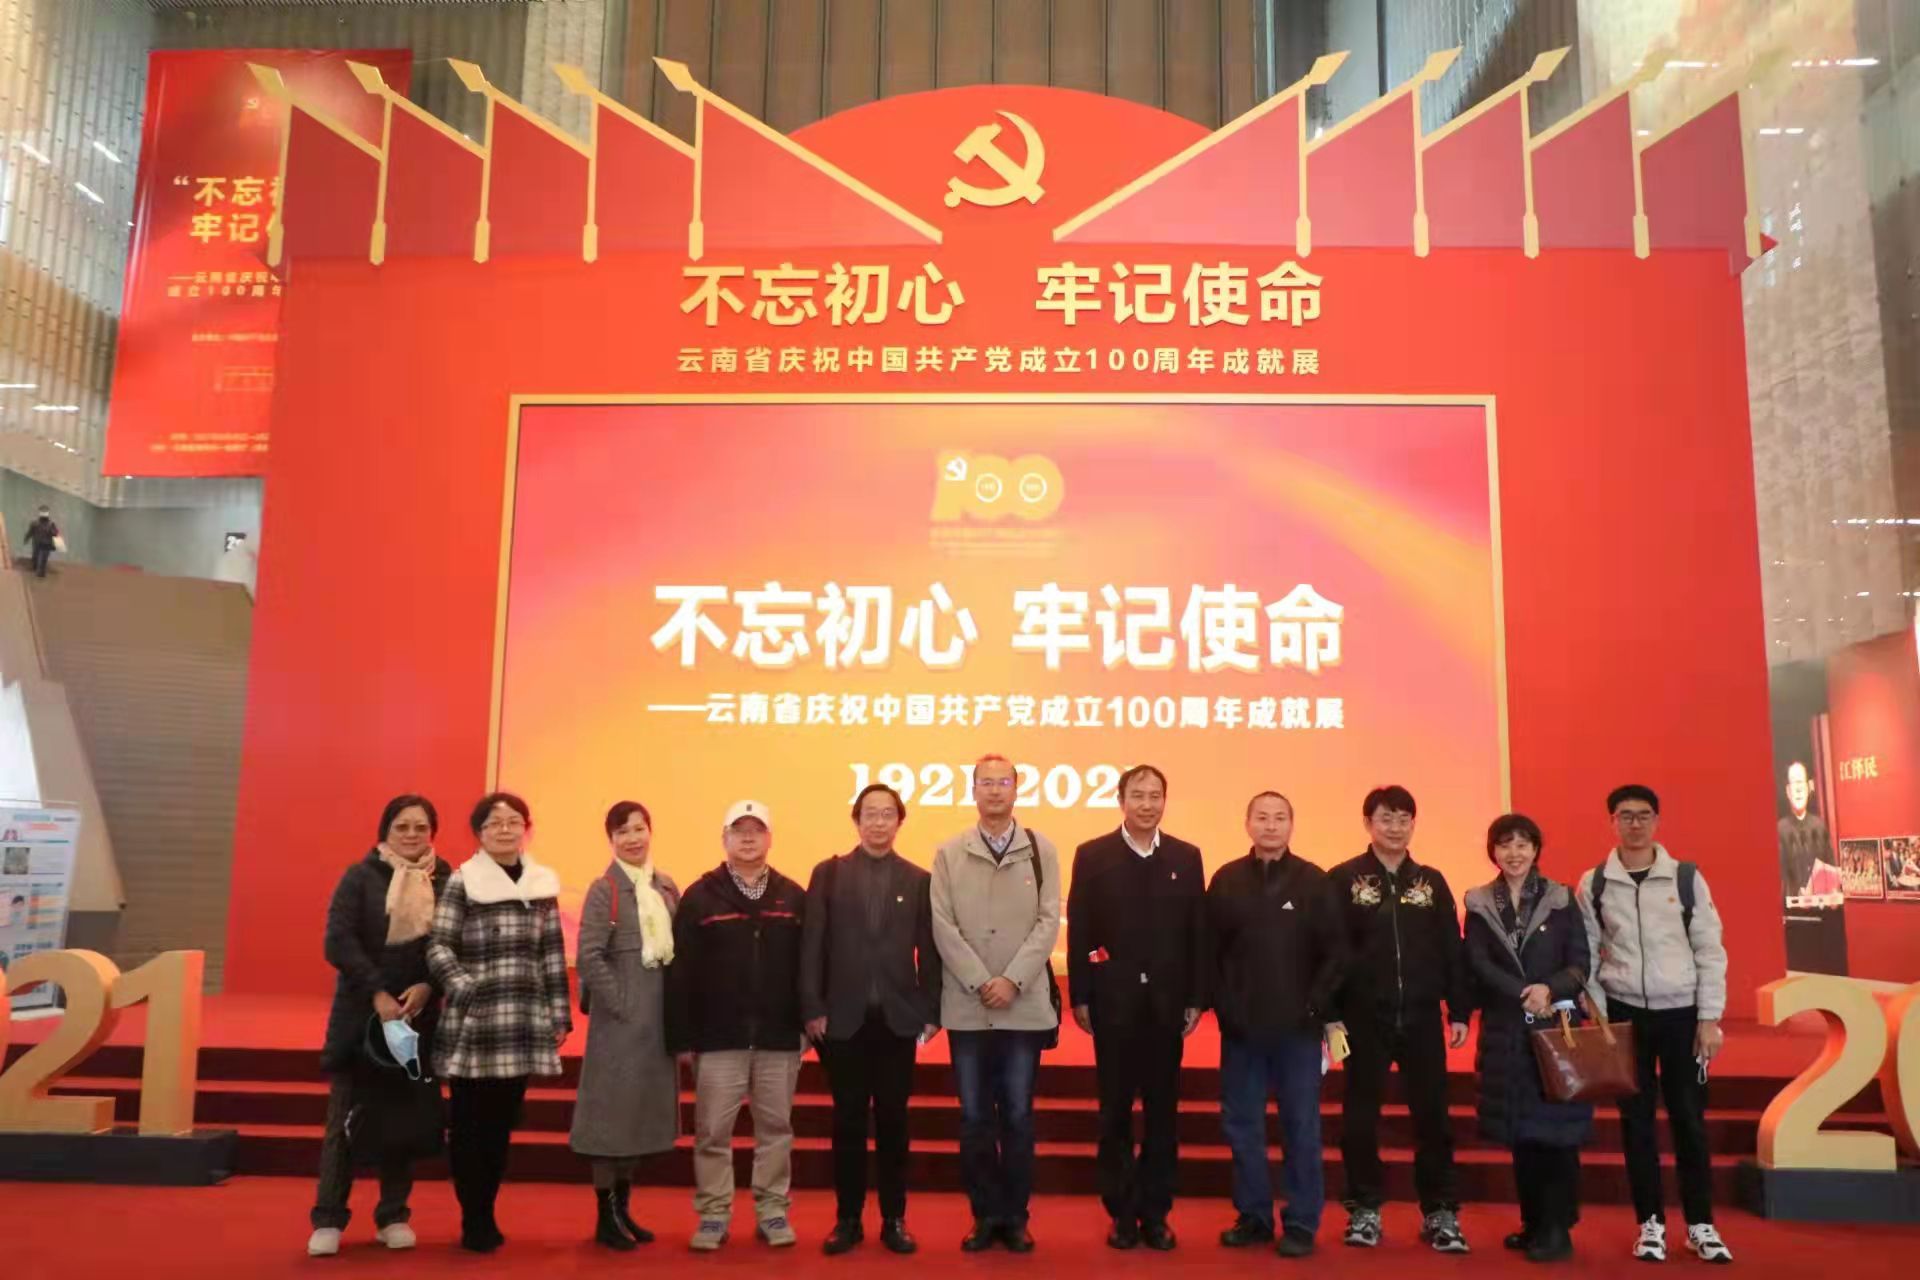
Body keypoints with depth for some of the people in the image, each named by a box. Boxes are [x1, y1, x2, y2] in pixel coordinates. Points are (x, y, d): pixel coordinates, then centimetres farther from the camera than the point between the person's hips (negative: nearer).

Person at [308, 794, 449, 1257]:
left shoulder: (446, 881, 2)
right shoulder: (360, 877, -1)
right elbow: (339, 942, -9)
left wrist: (428, 986, -15)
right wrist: (377, 993, -17)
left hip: (418, 1014, 1)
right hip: (361, 1011, -1)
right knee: (345, 1115, 1)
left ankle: (393, 1216, 17)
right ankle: (328, 1220, 10)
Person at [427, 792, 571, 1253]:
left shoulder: (543, 885, 9)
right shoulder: (462, 882, -2)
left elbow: (554, 955, 10)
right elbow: (438, 946, -7)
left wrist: (560, 1016, 8)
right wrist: (468, 992, -17)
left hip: (524, 1025, 4)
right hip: (474, 1025, -3)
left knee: (502, 1122, 11)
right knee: (469, 1123, 3)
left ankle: (486, 1214, 24)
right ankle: (474, 1219, 15)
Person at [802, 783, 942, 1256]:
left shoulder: (919, 880, 6)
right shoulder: (828, 874, 4)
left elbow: (929, 951, 3)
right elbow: (812, 946, 0)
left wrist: (932, 1012, -2)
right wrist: (812, 1008, -6)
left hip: (898, 1018, 0)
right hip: (844, 1018, 0)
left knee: (893, 1121, 7)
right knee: (848, 1121, 6)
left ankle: (894, 1220, 17)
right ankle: (847, 1219, 17)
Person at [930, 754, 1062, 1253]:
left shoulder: (1041, 849, 3)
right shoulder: (949, 854, 4)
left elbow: (1049, 921, -3)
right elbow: (943, 926, -2)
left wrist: (1012, 979, -12)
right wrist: (980, 982, -11)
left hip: (1025, 1005, -1)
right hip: (966, 1006, 1)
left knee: (1017, 1116, 6)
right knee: (974, 1117, 7)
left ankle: (1015, 1216, 18)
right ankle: (986, 1215, 19)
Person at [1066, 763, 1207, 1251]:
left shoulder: (1186, 857, 4)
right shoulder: (1092, 856, -1)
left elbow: (1198, 934, 3)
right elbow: (1078, 932, -2)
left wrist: (1197, 999, -1)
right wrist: (1080, 998, -6)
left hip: (1167, 1002, 2)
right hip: (1113, 1002, -1)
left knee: (1163, 1111, 9)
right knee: (1115, 1112, 7)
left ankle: (1156, 1212, 20)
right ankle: (1122, 1213, 18)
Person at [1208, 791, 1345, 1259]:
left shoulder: (1314, 881, -2)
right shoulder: (1226, 880, 3)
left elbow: (1335, 951, -3)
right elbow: (1210, 950, 3)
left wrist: (1316, 1006, -8)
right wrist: (1221, 1005, -4)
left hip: (1297, 1027, -2)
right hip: (1240, 1027, 2)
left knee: (1300, 1127, 6)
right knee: (1241, 1125, 9)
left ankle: (1301, 1223, 16)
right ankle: (1253, 1215, 22)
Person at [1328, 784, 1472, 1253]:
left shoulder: (1431, 881, 6)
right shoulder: (1344, 879, -3)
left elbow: (1451, 950, 7)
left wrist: (1459, 1011, 3)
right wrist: (1330, 1013, -9)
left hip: (1422, 1016, 2)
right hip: (1365, 1017, -2)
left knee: (1432, 1114, 6)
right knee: (1361, 1116, 7)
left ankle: (1440, 1212, 17)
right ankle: (1364, 1209, 19)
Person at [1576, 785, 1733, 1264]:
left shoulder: (1687, 877, -2)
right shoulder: (1594, 883, -1)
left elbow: (1710, 951, -1)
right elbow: (1586, 955, 4)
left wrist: (1710, 1018, -5)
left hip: (1681, 1013, 0)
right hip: (1624, 1013, 1)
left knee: (1689, 1118, 5)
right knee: (1636, 1119, 7)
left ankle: (1701, 1224, 19)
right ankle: (1651, 1223, 17)